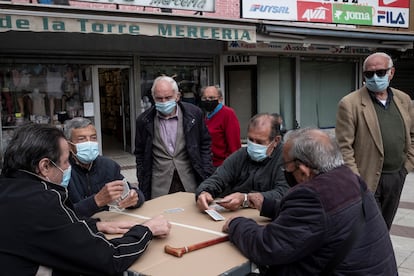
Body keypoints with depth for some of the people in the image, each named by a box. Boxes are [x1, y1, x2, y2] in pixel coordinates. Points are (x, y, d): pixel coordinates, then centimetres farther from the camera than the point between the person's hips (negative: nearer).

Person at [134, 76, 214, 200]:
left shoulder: (194, 113, -2)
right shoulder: (144, 120, 0)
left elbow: (205, 144, 7)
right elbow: (140, 154, 9)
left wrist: (206, 177, 0)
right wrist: (142, 186, 4)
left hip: (190, 184, 0)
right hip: (159, 187, 0)